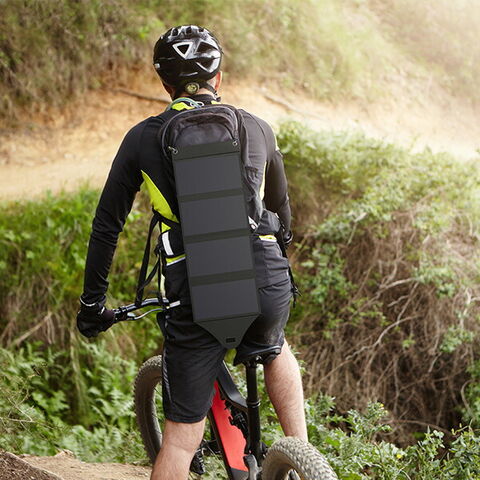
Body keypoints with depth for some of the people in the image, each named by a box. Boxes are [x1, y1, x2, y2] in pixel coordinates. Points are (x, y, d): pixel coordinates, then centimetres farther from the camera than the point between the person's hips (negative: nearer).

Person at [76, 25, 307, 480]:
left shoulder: (143, 138, 10)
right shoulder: (255, 127, 15)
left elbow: (107, 224, 12)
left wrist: (92, 302, 22)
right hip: (268, 285, 2)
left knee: (182, 436, 8)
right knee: (272, 347, 37)